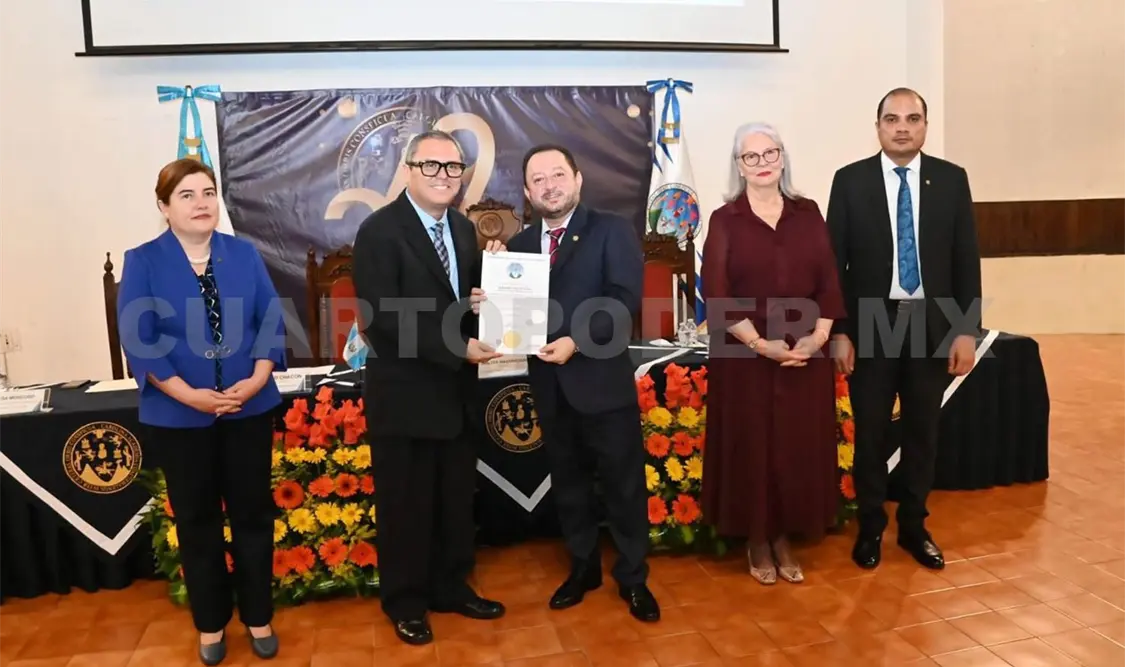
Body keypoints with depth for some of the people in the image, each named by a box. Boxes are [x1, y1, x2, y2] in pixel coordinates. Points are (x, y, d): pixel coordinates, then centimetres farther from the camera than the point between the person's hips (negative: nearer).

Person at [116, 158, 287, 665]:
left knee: (253, 514, 10)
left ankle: (259, 618, 26)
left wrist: (256, 381, -15)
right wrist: (189, 394, -17)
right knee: (197, 521, 12)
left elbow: (271, 321, 0)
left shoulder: (244, 254, 3)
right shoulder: (142, 262, -3)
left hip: (249, 409, 2)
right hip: (179, 416, -1)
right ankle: (211, 624, 29)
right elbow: (138, 338, -9)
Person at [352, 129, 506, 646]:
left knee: (456, 501, 17)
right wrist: (458, 349, -23)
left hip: (456, 391, 7)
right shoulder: (380, 231, -14)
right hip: (404, 394, -6)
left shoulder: (463, 229, 8)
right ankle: (406, 602, 30)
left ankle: (451, 588, 37)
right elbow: (384, 316, -21)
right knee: (406, 505, 10)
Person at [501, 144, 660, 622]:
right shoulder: (519, 245, 11)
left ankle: (633, 578, 25)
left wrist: (576, 341, -25)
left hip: (603, 378, -4)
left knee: (624, 483, 7)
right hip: (549, 384, 4)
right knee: (567, 482, 16)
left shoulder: (612, 231, -4)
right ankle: (583, 567, 34)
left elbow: (624, 301, -15)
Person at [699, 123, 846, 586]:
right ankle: (756, 540, 21)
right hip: (745, 356, -2)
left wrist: (817, 337, -10)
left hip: (806, 355, 3)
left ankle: (784, 538, 24)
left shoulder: (808, 214, 7)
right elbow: (717, 294, -8)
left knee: (799, 447, 7)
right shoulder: (724, 221, 0)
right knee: (750, 446, 4)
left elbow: (829, 282, 4)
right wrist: (760, 343, -16)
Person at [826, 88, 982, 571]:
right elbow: (835, 260, -3)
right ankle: (870, 527, 24)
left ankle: (913, 526, 29)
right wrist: (838, 331, -7)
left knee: (923, 433, 12)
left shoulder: (951, 179, 3)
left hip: (932, 324, 2)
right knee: (870, 433, 7)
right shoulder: (850, 181, -2)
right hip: (870, 324, -1)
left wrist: (966, 329, -2)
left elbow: (966, 259, 3)